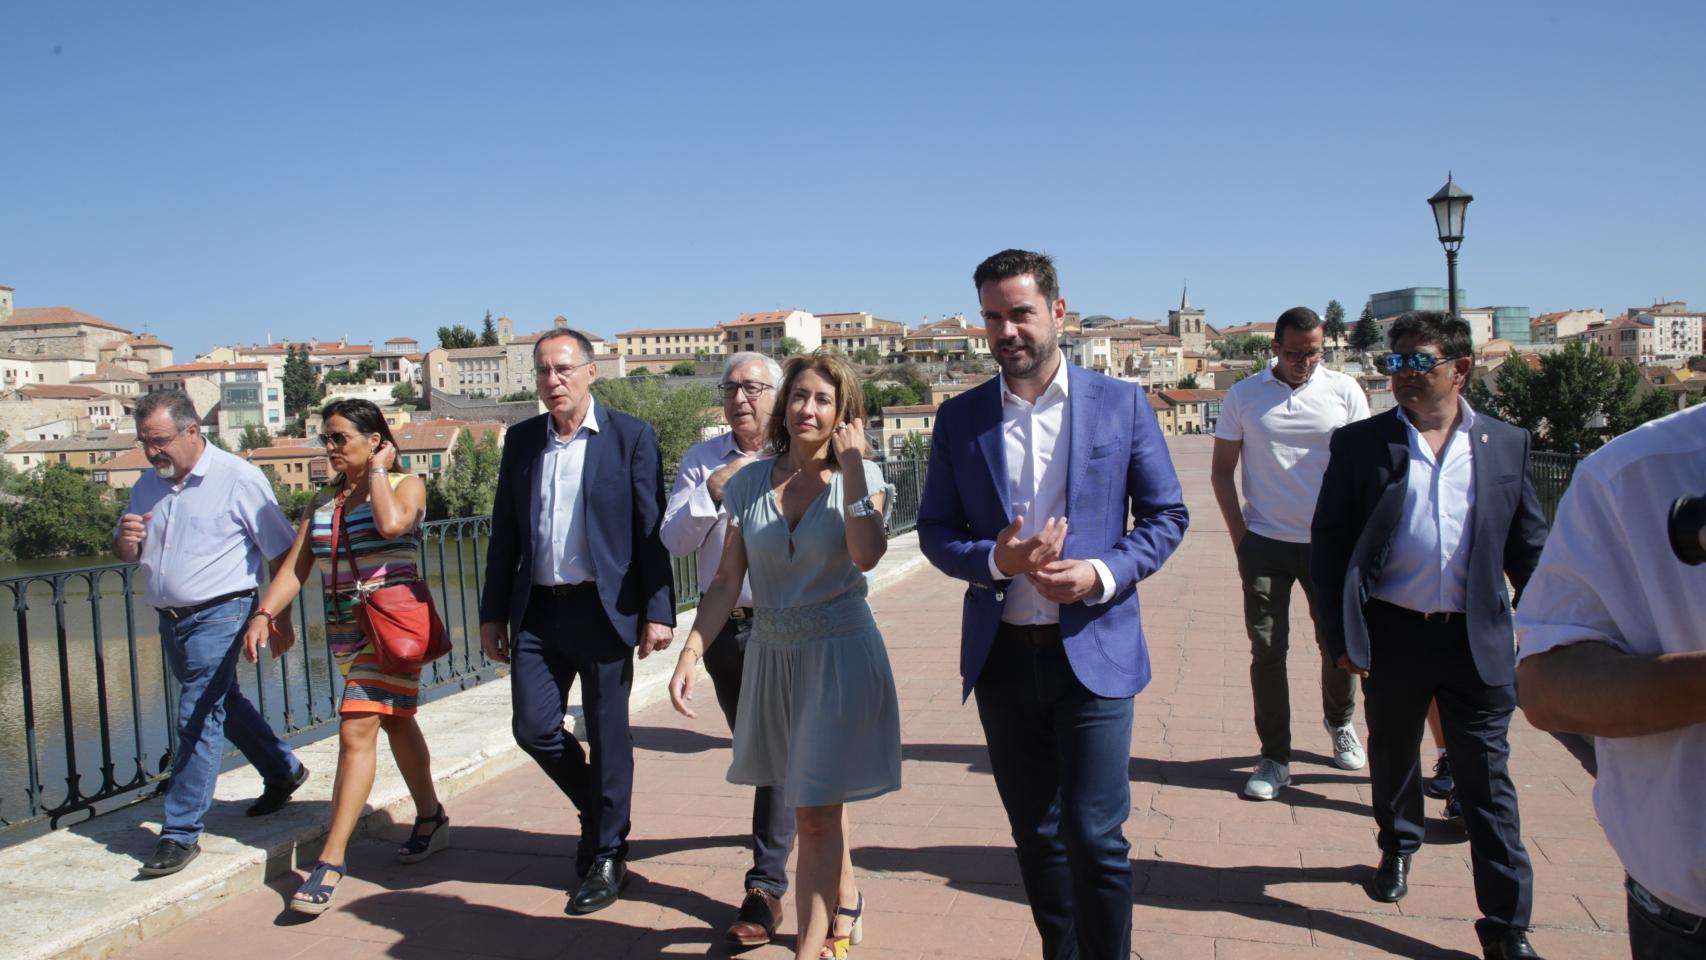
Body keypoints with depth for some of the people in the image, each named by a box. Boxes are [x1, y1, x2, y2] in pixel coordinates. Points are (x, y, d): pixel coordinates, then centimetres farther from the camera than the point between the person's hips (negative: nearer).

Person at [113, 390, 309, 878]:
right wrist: (124, 538, -7)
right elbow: (126, 554, 18)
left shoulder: (239, 478, -10)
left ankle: (182, 832, 0)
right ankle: (283, 771, 38)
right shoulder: (148, 485, 10)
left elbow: (281, 551, -7)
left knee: (198, 719, -8)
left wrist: (279, 614, -8)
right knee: (225, 704, 19)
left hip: (219, 616, -8)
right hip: (170, 619, 8)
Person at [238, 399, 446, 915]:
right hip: (344, 632, 7)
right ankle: (431, 820, 35)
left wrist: (376, 470, -13)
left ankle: (331, 860, -8)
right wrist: (264, 614, -7)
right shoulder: (323, 499, 12)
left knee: (356, 733, -13)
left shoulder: (406, 485, -5)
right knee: (395, 723, 19)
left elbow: (391, 523, -28)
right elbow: (295, 567, 7)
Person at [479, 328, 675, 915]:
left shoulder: (630, 437, -4)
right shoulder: (522, 440, 8)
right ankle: (598, 812, 31)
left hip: (604, 609, -4)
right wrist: (493, 612, 9)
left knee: (607, 735, 5)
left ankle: (606, 857, 22)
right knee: (534, 729, 3)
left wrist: (658, 612, -10)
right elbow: (505, 532, 11)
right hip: (538, 610, 4)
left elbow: (651, 530, -6)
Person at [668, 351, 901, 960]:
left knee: (816, 811, -4)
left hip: (840, 653, -4)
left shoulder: (860, 476, -7)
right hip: (771, 653, 4)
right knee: (816, 800, 20)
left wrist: (852, 464, -21)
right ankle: (845, 906, 44)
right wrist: (691, 653, -11)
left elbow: (866, 554, -26)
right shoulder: (750, 483, 1)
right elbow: (726, 582, 0)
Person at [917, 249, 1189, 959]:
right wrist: (996, 559, -15)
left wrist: (1104, 572, -16)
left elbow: (1167, 515, 2)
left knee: (1093, 835, -5)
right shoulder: (960, 418, 4)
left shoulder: (1122, 404, -1)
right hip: (1003, 655, 3)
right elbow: (935, 530, 5)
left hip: (1095, 652, -2)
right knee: (1036, 835, 14)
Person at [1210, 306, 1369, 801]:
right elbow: (1221, 471, 5)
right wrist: (1239, 536, -2)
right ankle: (1274, 758, 10)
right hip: (1265, 542, -1)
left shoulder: (1344, 391, 2)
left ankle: (1340, 723, 38)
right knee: (1267, 649, 0)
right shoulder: (1243, 396, 1)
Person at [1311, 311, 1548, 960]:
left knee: (1487, 779, 3)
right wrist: (1339, 634, -7)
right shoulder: (1359, 444, -1)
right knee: (1393, 757, 18)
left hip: (1478, 640, 0)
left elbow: (1529, 547, 8)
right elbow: (1328, 543, -2)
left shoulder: (1506, 444, 4)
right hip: (1391, 637, 0)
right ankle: (1397, 847, 45)